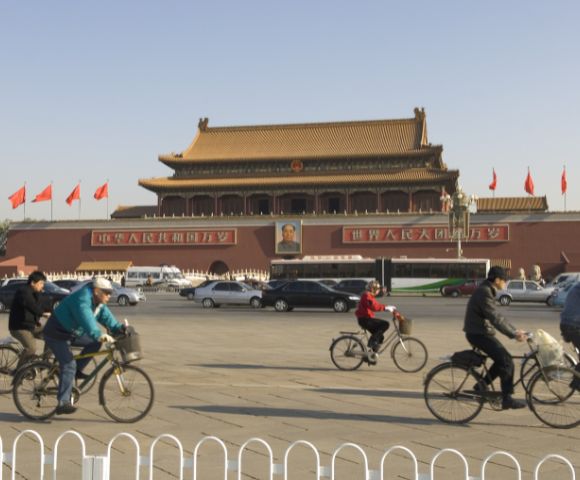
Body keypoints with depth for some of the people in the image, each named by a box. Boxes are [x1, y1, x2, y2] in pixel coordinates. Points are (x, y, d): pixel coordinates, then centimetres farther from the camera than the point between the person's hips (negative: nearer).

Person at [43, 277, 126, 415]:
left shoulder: (99, 304, 3)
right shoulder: (82, 299, -29)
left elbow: (106, 317, 0)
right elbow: (86, 319, -45)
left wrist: (120, 328, -17)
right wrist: (99, 335, -57)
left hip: (72, 333, 10)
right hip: (56, 334, -9)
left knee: (95, 342, -3)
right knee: (68, 365, -19)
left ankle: (77, 371, 5)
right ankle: (63, 403, -20)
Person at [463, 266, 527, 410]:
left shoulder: (487, 291, 14)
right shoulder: (484, 293, -19)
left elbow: (497, 317, 18)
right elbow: (495, 318, -25)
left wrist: (515, 330, 14)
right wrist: (513, 335, -25)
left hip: (482, 332, 10)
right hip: (478, 334, -10)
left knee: (502, 360, 12)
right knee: (506, 361, -12)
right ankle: (507, 398, -6)